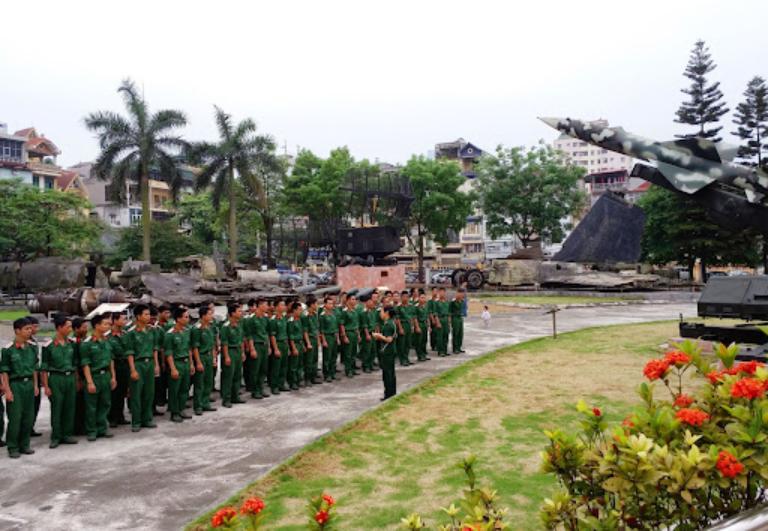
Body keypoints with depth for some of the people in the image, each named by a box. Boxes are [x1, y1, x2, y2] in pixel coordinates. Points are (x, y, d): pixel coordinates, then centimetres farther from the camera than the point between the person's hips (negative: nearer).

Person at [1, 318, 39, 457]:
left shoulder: (32, 347, 6)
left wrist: (35, 385, 11)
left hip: (29, 383, 5)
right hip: (15, 384, -5)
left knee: (28, 417, 8)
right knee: (15, 417, -2)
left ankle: (24, 445, 20)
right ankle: (13, 448, 9)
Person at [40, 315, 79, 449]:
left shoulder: (71, 344, 7)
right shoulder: (49, 346, -8)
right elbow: (44, 368, -6)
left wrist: (76, 380, 12)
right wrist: (46, 386, -8)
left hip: (71, 378, 4)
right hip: (56, 378, -4)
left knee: (70, 408, 7)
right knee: (56, 409, 1)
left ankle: (67, 435, 18)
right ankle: (56, 437, 12)